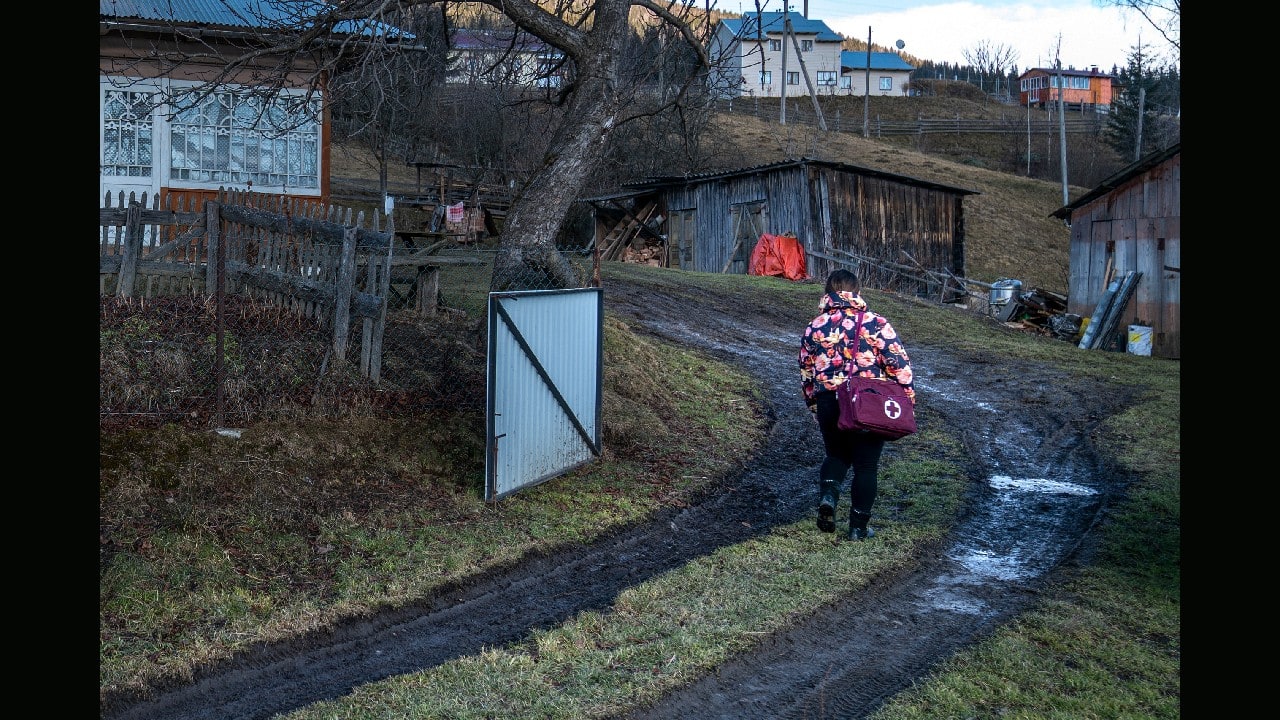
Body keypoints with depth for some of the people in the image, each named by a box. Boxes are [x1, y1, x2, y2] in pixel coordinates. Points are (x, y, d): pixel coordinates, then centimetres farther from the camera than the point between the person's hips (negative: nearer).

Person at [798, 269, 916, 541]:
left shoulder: (814, 328, 3)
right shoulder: (876, 324, -7)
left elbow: (806, 372, 13)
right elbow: (899, 364, -9)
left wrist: (813, 403, 26)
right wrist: (908, 396, 3)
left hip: (828, 403, 2)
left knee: (836, 454, 24)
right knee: (866, 465, 11)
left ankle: (828, 494, -4)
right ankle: (858, 526, 15)